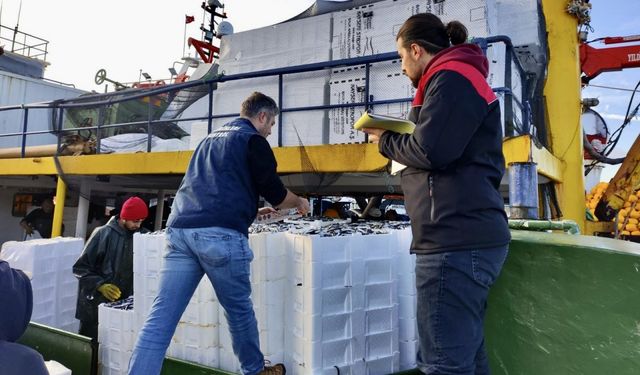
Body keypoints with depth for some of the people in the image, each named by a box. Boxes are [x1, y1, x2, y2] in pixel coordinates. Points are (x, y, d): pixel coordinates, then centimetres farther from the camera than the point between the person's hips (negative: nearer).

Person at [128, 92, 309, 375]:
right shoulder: (253, 140, 4)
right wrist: (299, 202, 24)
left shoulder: (212, 138, 29)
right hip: (220, 234, -7)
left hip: (180, 229, 7)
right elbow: (275, 193, 2)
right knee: (239, 309, 12)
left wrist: (254, 210, 45)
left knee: (161, 317, 3)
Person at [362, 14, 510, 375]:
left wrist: (385, 139, -1)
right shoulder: (458, 78, 25)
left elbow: (430, 151, -18)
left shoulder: (451, 77, -8)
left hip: (457, 240, -11)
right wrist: (397, 139, 13)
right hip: (466, 236, 11)